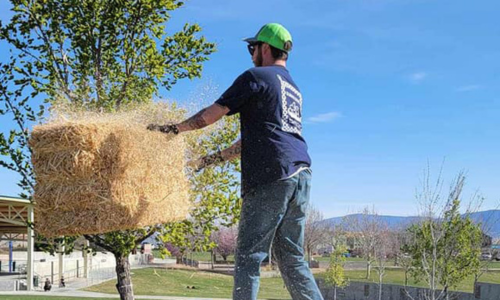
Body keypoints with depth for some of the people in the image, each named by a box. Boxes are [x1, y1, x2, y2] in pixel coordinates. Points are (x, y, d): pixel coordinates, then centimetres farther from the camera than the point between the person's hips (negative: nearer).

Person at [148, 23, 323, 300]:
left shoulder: (256, 77, 2)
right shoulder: (294, 90, 27)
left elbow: (213, 113, 2)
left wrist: (174, 129, 16)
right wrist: (214, 159, 34)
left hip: (270, 178, -8)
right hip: (301, 175, 8)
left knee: (249, 257, -5)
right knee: (292, 258, 12)